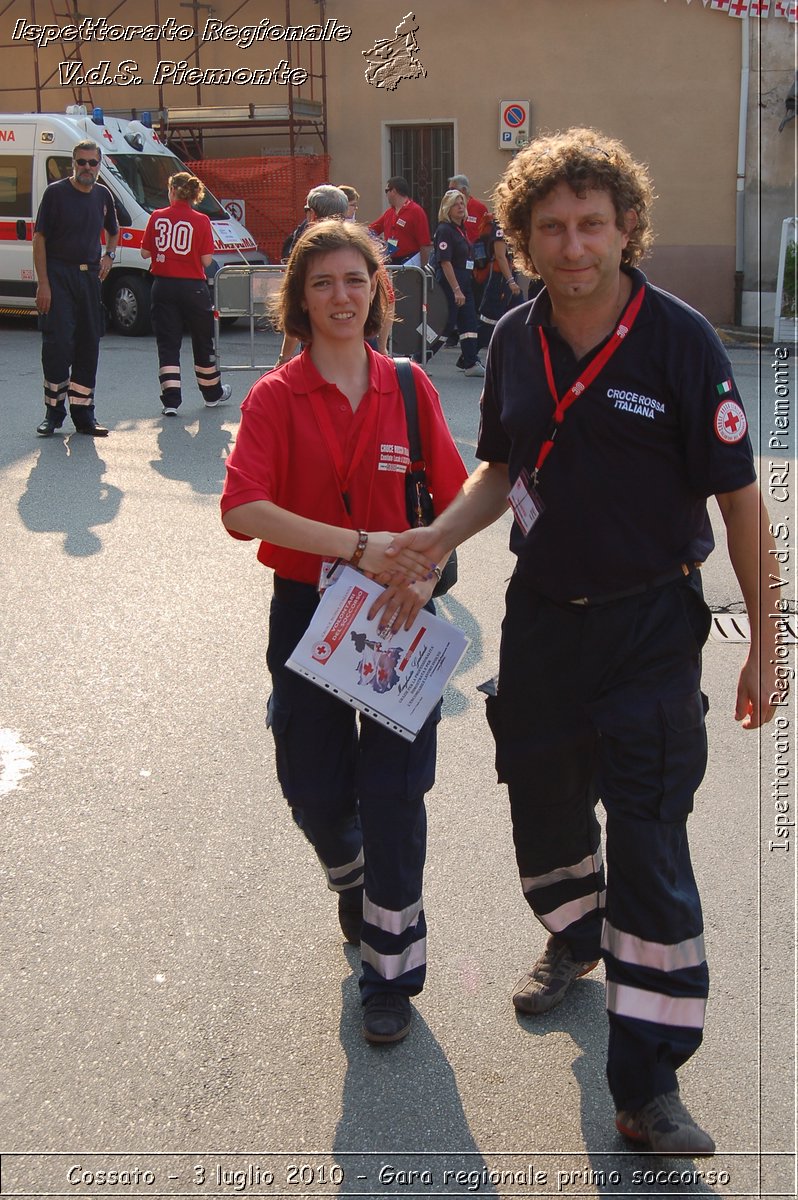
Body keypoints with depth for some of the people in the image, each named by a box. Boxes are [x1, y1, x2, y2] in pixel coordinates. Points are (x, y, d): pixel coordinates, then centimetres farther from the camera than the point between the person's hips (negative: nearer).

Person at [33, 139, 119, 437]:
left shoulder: (103, 195, 11)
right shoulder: (56, 192, -5)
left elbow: (113, 231, 29)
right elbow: (39, 238, -7)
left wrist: (109, 255, 8)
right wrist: (43, 284, -15)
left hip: (89, 276, 5)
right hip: (58, 275, -5)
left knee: (89, 345, 6)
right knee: (58, 342, -11)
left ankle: (83, 415, 14)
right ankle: (53, 413, -1)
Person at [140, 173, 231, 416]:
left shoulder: (157, 217, -3)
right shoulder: (201, 221, -8)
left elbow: (145, 252, 1)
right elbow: (206, 260, -9)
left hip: (163, 286, 1)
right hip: (193, 287, -1)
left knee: (168, 343, 5)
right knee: (203, 342, 16)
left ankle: (170, 399, -4)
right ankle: (212, 393, 30)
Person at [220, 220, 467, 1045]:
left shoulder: (410, 390, 1)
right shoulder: (276, 397, -5)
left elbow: (455, 503, 1)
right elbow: (243, 509, -19)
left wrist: (424, 570, -18)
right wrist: (358, 546, -26)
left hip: (398, 614, 0)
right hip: (307, 611, 0)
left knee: (393, 792, 0)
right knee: (315, 792, 10)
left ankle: (391, 973, 17)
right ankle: (353, 888, 45)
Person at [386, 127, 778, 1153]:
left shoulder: (678, 339, -15)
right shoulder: (516, 341, 0)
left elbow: (738, 496, -11)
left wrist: (764, 642, -10)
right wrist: (439, 535, -3)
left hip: (650, 622, -5)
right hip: (540, 609, 5)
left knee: (649, 844, -5)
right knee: (544, 798, 20)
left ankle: (648, 1081, 8)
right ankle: (574, 937, 51)